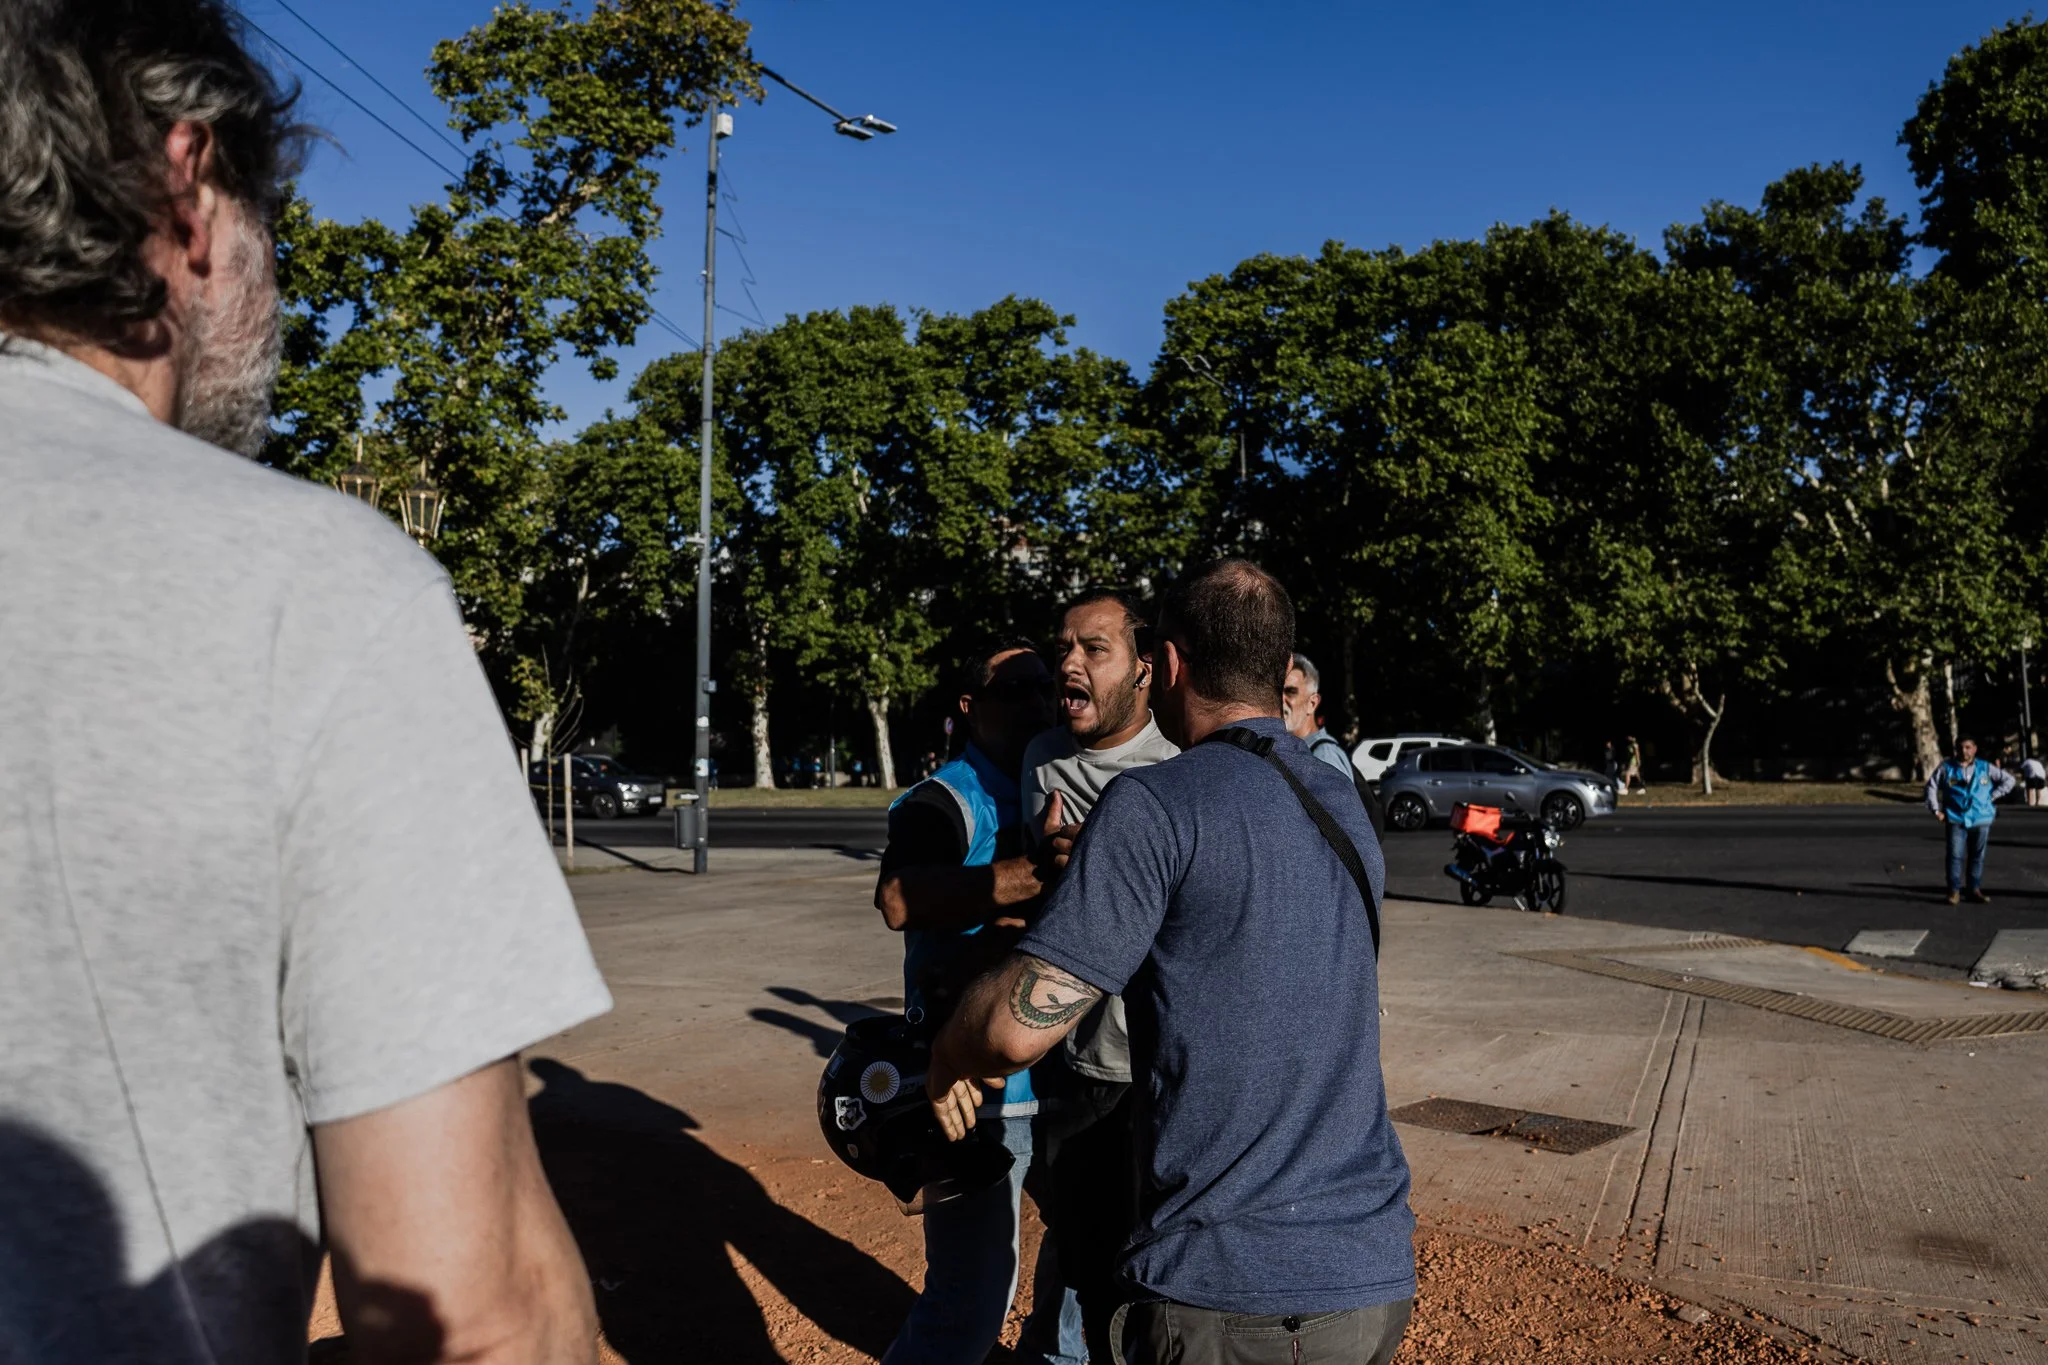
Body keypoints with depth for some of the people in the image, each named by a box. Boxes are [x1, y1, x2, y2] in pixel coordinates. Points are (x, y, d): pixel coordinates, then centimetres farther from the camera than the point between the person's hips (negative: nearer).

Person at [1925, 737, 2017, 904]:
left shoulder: (1986, 768, 5)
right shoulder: (1947, 767, 1)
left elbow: (2008, 779, 13)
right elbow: (1932, 785, 6)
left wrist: (1992, 796, 4)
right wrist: (1936, 809, 2)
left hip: (1981, 820, 2)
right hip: (1956, 820, -2)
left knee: (1977, 856, 8)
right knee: (1956, 855, -7)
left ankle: (1974, 889, 16)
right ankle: (1954, 890, -3)